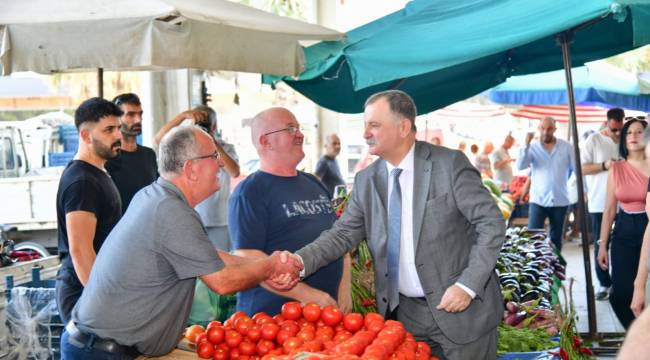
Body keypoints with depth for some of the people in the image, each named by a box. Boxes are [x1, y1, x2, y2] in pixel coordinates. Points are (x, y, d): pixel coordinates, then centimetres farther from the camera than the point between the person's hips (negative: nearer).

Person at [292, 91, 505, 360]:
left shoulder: (450, 164, -11)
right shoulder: (366, 180, 4)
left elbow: (491, 224, -11)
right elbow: (343, 234, 1)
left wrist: (468, 286, -17)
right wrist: (298, 262, -16)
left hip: (461, 309, -4)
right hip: (404, 313, 4)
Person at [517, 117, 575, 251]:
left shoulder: (566, 147, 1)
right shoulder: (533, 148, -1)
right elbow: (520, 166, -15)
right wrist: (526, 144, -22)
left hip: (560, 201, 1)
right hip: (538, 200, -1)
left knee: (556, 239, 12)